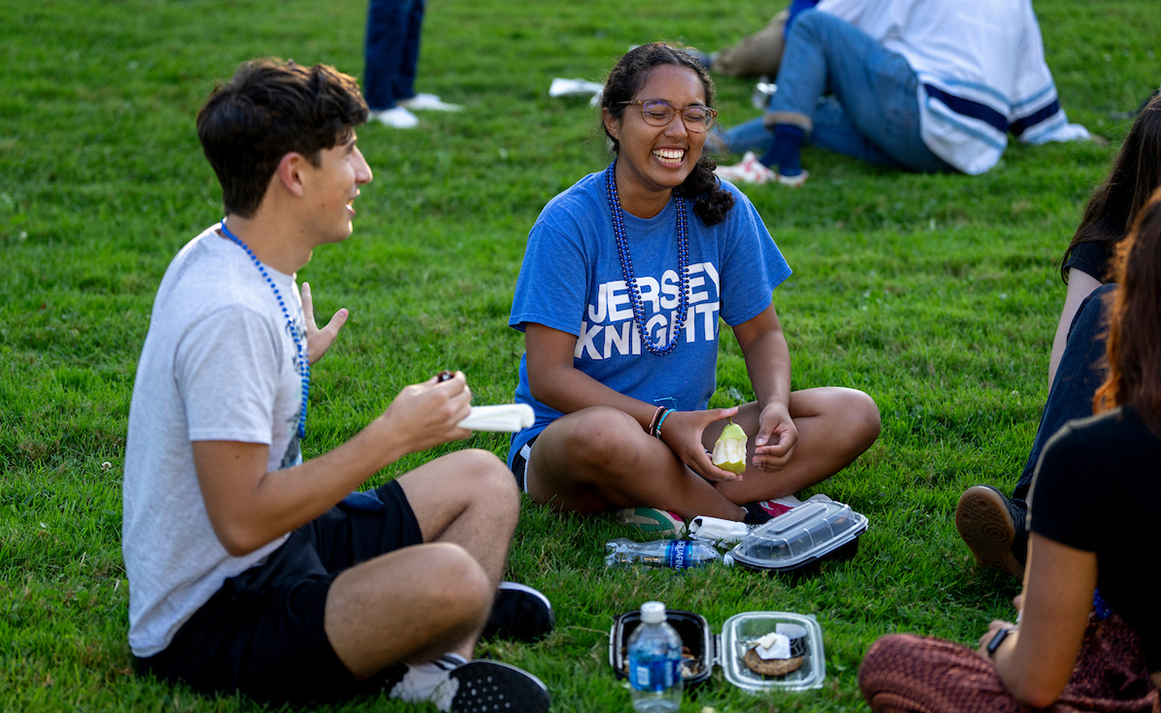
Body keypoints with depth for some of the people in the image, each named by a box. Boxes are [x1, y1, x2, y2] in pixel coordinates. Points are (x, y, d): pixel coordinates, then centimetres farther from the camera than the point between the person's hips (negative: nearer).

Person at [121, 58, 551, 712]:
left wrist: (299, 356, 35)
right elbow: (242, 522, -27)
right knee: (450, 579, -35)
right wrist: (394, 435, -21)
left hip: (278, 551, 11)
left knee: (484, 479, 13)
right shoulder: (230, 313, -25)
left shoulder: (230, 258, 7)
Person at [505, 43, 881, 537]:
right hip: (561, 436, -5)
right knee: (601, 434, -42)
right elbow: (548, 376, -17)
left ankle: (678, 504, -25)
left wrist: (775, 404, -13)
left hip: (687, 430, 5)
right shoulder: (569, 223, -13)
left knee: (855, 413, -13)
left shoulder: (723, 209, 1)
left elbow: (762, 333, 9)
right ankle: (748, 516, -19)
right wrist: (663, 422, -27)